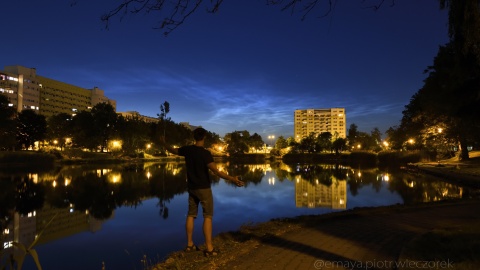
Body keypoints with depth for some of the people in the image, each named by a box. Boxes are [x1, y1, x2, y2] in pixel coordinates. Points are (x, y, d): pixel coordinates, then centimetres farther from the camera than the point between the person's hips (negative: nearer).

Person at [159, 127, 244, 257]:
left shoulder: (187, 150, -1)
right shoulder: (205, 153, -19)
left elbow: (173, 150, 17)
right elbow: (216, 171, -28)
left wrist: (164, 143, 37)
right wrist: (232, 179, -29)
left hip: (191, 188, 6)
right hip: (203, 188, -6)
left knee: (191, 215, 12)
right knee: (208, 216, -3)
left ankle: (189, 244, 19)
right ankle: (209, 248, -4)